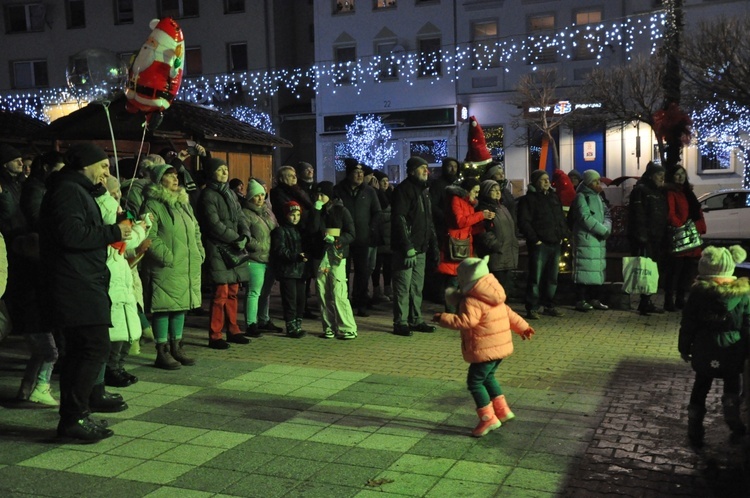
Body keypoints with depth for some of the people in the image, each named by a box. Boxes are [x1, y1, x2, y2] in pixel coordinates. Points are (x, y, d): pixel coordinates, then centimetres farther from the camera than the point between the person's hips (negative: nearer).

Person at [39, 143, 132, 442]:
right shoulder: (68, 191, -10)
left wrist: (111, 231, 9)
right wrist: (113, 232, -16)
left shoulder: (77, 191, 24)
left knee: (79, 351, 12)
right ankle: (74, 418, -6)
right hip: (78, 286, -11)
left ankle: (74, 418, 18)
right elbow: (71, 233, -23)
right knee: (96, 347, -12)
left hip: (83, 285, 11)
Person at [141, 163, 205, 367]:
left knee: (181, 306, 14)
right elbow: (149, 235, -16)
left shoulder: (183, 202, 19)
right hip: (165, 268, -8)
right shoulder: (153, 205, -8)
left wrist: (199, 252, 13)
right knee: (163, 308, -2)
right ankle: (162, 352, 7)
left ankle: (176, 347, 25)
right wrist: (166, 256, -20)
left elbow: (196, 230, 25)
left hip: (188, 267, 8)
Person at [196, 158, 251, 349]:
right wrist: (236, 238, -12)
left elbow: (240, 217, 14)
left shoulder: (230, 193, 17)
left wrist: (244, 236, -4)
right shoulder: (208, 195, -7)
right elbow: (215, 224, -14)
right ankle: (215, 336, -2)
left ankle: (233, 331, 20)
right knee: (221, 292, -10)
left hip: (234, 249, 7)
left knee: (233, 291, 11)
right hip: (218, 249, -7)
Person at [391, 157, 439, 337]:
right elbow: (399, 219, -17)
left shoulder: (424, 191, 19)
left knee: (417, 287, 12)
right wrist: (407, 247, -21)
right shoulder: (403, 189, -9)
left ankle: (415, 320, 20)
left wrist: (433, 244, 18)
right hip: (405, 248, -8)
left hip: (420, 248, 9)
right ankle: (400, 323, 0)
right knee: (403, 286, -6)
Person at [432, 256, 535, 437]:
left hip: (485, 350, -10)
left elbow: (465, 322, -29)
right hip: (501, 346, 10)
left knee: (475, 382, -1)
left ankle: (488, 418, 0)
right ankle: (503, 410, 28)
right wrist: (522, 327, 32)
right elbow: (509, 313, 21)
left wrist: (443, 318, -21)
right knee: (488, 378, 25)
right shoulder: (495, 300, 13)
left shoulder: (471, 302, -18)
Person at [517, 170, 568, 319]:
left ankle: (549, 306, 23)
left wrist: (562, 235, 11)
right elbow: (524, 222, -12)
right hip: (539, 245, -7)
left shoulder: (554, 198, 18)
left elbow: (562, 219, 25)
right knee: (536, 278, -6)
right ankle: (532, 308, 0)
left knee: (552, 277, 12)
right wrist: (535, 239, -15)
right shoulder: (528, 199, -4)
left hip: (555, 244, 7)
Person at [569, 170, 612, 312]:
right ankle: (581, 300, -6)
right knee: (585, 269, -9)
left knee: (598, 270, 10)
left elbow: (607, 215, 12)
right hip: (585, 239, -8)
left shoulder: (598, 197, 19)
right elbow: (586, 218, -18)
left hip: (600, 240, 8)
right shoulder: (581, 197, -7)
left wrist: (607, 228, -9)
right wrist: (604, 230, -14)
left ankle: (595, 299, 17)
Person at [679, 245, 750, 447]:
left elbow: (688, 324, -6)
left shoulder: (698, 291, -12)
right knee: (732, 388, 20)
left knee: (700, 389, 12)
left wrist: (684, 348, 5)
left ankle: (695, 432, 17)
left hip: (704, 352, 0)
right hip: (733, 352, 0)